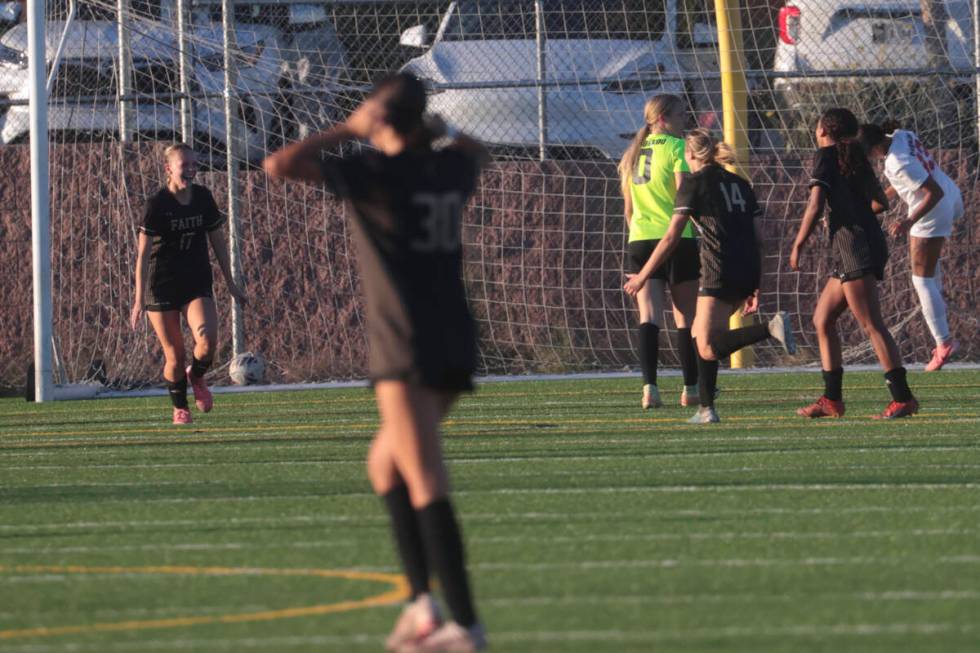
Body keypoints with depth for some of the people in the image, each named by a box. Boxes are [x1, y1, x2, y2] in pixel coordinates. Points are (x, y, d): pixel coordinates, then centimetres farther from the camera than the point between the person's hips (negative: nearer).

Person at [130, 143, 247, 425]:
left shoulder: (203, 198, 1)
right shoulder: (157, 204, -13)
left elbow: (217, 240, 12)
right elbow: (143, 252, -13)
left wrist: (230, 282, 15)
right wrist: (139, 298, -17)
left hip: (197, 283, 3)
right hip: (162, 286, -3)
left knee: (208, 340, -19)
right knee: (174, 354, 0)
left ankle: (196, 376, 14)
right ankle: (180, 408, 23)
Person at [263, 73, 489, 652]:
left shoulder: (377, 173, -8)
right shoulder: (450, 170, 11)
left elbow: (281, 165, -9)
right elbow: (476, 151, 38)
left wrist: (346, 130, -1)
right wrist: (430, 131, 24)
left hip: (407, 348, -7)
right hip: (457, 342, 7)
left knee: (426, 484, -10)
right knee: (385, 463, 19)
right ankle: (422, 600, 9)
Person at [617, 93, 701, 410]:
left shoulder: (633, 153, 16)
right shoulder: (677, 147, -5)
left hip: (639, 241, 5)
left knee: (649, 316, -3)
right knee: (687, 318, 6)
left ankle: (649, 386, -18)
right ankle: (691, 389, 10)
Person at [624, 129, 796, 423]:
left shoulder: (694, 183, 1)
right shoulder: (739, 184, 19)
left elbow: (672, 237, -4)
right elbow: (756, 237, 17)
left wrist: (643, 276, 4)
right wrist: (755, 287, 21)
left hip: (720, 270, -7)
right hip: (749, 272, 7)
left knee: (708, 349, -11)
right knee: (701, 335, 18)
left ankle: (771, 328, -30)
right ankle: (706, 409, 12)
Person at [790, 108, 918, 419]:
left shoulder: (826, 156, -5)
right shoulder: (855, 158, 18)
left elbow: (815, 206, -14)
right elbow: (880, 202, 24)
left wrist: (798, 246, -7)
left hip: (853, 245, -9)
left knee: (871, 325, -11)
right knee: (822, 319, 14)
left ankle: (903, 397, -17)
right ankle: (832, 399, 14)